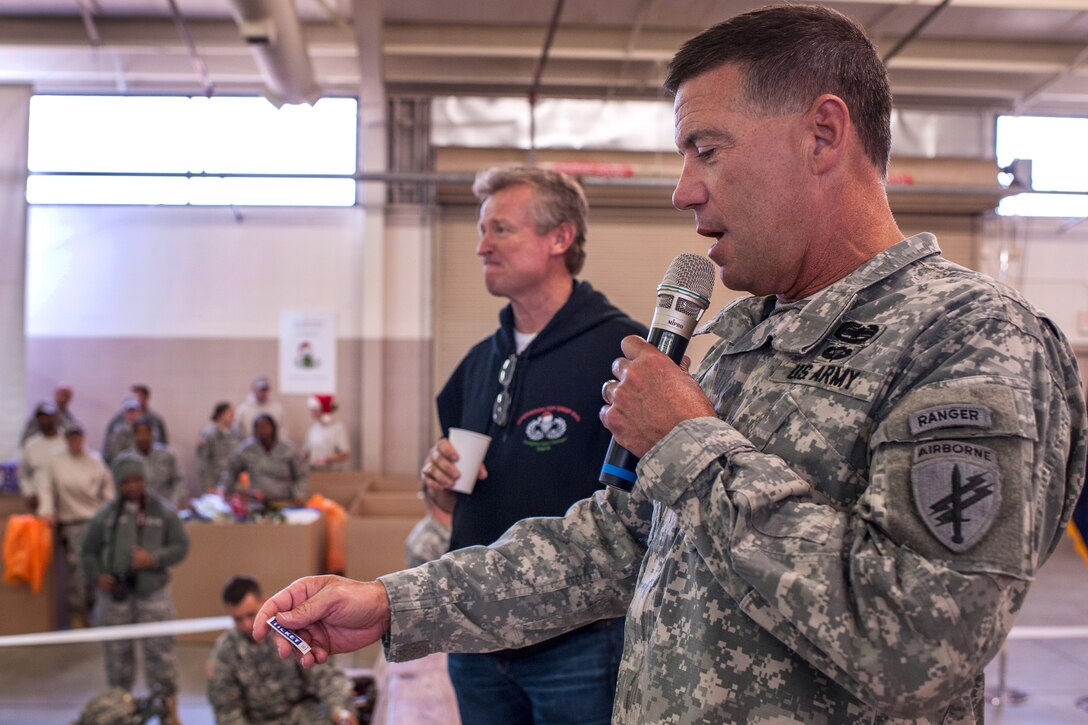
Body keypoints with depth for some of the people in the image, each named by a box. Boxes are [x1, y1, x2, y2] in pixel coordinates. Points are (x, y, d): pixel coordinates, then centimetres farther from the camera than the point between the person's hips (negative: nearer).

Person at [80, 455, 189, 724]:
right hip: (114, 594, 2)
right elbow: (88, 551, 11)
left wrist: (155, 559, -14)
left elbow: (181, 546, 2)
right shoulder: (105, 515, 3)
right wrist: (96, 576, -6)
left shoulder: (163, 513, 0)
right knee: (118, 654, 10)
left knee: (159, 650, -3)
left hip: (153, 593, -2)